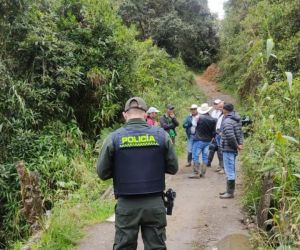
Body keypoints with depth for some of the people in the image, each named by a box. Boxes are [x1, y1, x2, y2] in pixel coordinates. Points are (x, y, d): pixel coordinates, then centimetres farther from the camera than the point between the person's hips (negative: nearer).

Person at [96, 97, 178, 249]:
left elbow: (102, 173, -1)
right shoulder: (161, 134, -3)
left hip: (126, 205, -1)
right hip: (155, 203, 1)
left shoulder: (114, 138, -6)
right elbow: (173, 168, 3)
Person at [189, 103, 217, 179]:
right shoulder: (213, 120, -1)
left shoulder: (199, 118, -15)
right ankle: (203, 173, 16)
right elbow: (213, 132, 4)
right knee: (205, 157, 12)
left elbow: (196, 126, -4)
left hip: (199, 140, -5)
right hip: (207, 141, 5)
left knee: (195, 156, 0)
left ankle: (196, 173, -2)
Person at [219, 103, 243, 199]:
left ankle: (230, 192, 3)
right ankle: (230, 190, 28)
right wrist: (240, 143, 4)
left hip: (228, 149, -10)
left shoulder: (227, 121, -19)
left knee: (229, 170, -3)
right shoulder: (236, 119, 11)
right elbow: (240, 133, 13)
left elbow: (230, 136, -27)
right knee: (231, 170, 17)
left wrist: (236, 145, -14)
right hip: (233, 149, 10)